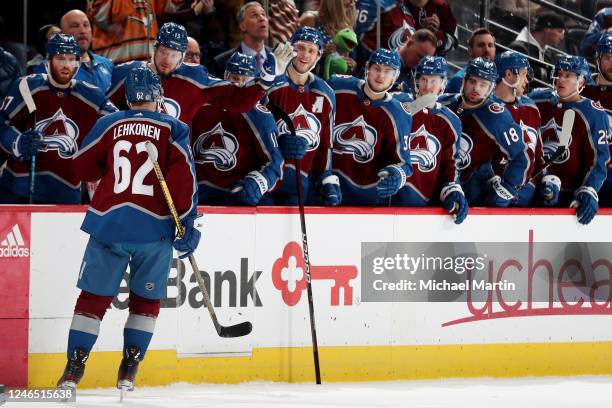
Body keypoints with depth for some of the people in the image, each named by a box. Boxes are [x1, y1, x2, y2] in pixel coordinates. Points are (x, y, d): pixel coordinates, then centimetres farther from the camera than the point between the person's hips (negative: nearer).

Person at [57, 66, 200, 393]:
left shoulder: (108, 125, 7)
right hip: (154, 228, -1)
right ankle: (129, 372, 11)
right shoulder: (173, 130, 2)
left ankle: (74, 367, 4)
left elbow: (84, 169, 14)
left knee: (93, 297, 10)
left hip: (108, 222, 1)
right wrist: (187, 225, -5)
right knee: (145, 301, 15)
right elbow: (183, 178, -8)